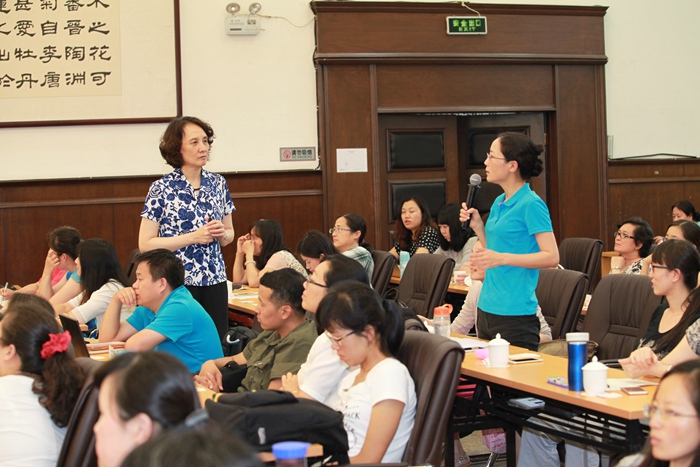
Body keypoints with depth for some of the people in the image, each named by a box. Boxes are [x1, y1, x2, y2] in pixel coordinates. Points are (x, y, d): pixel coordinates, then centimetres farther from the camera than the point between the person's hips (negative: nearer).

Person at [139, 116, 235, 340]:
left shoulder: (218, 184, 9)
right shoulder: (162, 189, -6)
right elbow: (145, 244, -9)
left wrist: (222, 233, -5)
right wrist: (194, 237, -15)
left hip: (215, 281, 4)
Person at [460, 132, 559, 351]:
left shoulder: (531, 204, -12)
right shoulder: (499, 203, 14)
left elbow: (551, 257, -17)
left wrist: (502, 258, -25)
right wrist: (477, 226, 7)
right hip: (487, 309, 9)